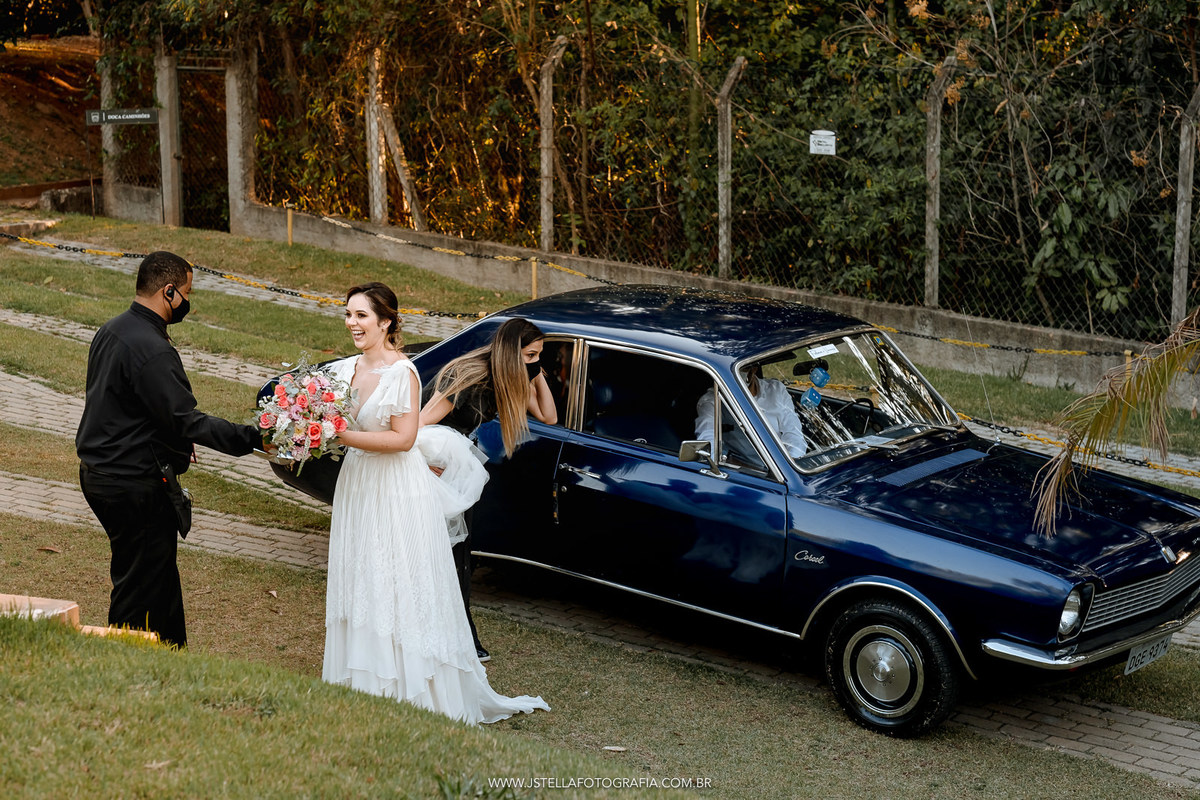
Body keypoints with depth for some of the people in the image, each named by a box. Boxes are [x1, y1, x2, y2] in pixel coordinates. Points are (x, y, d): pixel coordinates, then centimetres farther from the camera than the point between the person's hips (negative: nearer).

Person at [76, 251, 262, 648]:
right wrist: (251, 437, -25)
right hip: (135, 485, -10)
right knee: (140, 587, 1)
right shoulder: (153, 351, -23)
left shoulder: (111, 330, 8)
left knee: (159, 573, 20)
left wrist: (175, 442, 22)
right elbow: (185, 419, -26)